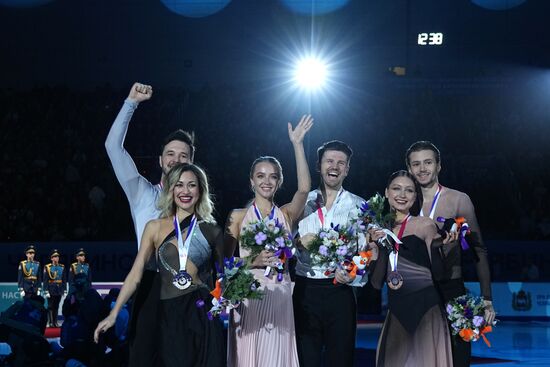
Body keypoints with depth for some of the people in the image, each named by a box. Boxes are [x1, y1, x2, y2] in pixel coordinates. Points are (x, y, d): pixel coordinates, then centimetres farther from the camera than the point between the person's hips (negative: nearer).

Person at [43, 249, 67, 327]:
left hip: (59, 290, 4)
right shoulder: (47, 267, -2)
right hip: (51, 290, -3)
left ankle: (55, 322, 12)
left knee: (56, 307, 8)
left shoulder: (62, 267, 8)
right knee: (50, 307, -2)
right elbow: (45, 280, -5)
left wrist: (65, 290, 6)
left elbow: (64, 280, 10)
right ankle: (50, 323, 1)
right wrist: (46, 291, -11)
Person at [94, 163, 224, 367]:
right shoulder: (155, 228, 6)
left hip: (203, 314, 0)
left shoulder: (212, 231, 7)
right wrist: (113, 314, -4)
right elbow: (136, 274, 2)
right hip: (169, 314, 0)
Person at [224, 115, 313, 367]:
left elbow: (304, 188, -11)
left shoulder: (286, 214, 7)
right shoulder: (237, 216, 4)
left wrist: (297, 145, -14)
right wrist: (253, 261, -15)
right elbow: (226, 261, 3)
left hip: (279, 296, 1)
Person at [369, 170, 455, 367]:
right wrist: (380, 246, -4)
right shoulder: (379, 231, 10)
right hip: (396, 311, 3)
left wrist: (438, 247, -15)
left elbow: (437, 272, -1)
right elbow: (377, 282, 5)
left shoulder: (425, 225, 0)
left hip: (424, 307, -3)